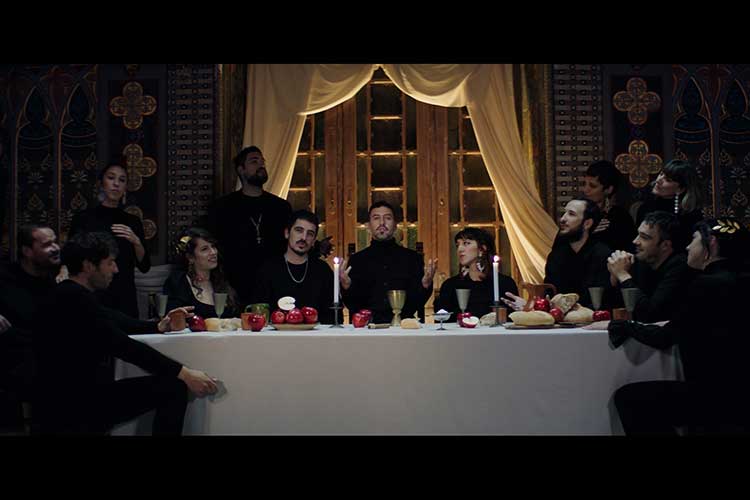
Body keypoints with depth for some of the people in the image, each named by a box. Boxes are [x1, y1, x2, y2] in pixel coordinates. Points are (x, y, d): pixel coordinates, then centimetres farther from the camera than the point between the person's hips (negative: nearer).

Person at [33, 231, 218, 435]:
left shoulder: (67, 295, 13)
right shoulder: (75, 299, -18)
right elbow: (122, 345, -24)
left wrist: (158, 326, 23)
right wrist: (183, 373, -23)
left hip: (67, 399, 10)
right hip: (74, 405, -10)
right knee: (173, 386, -13)